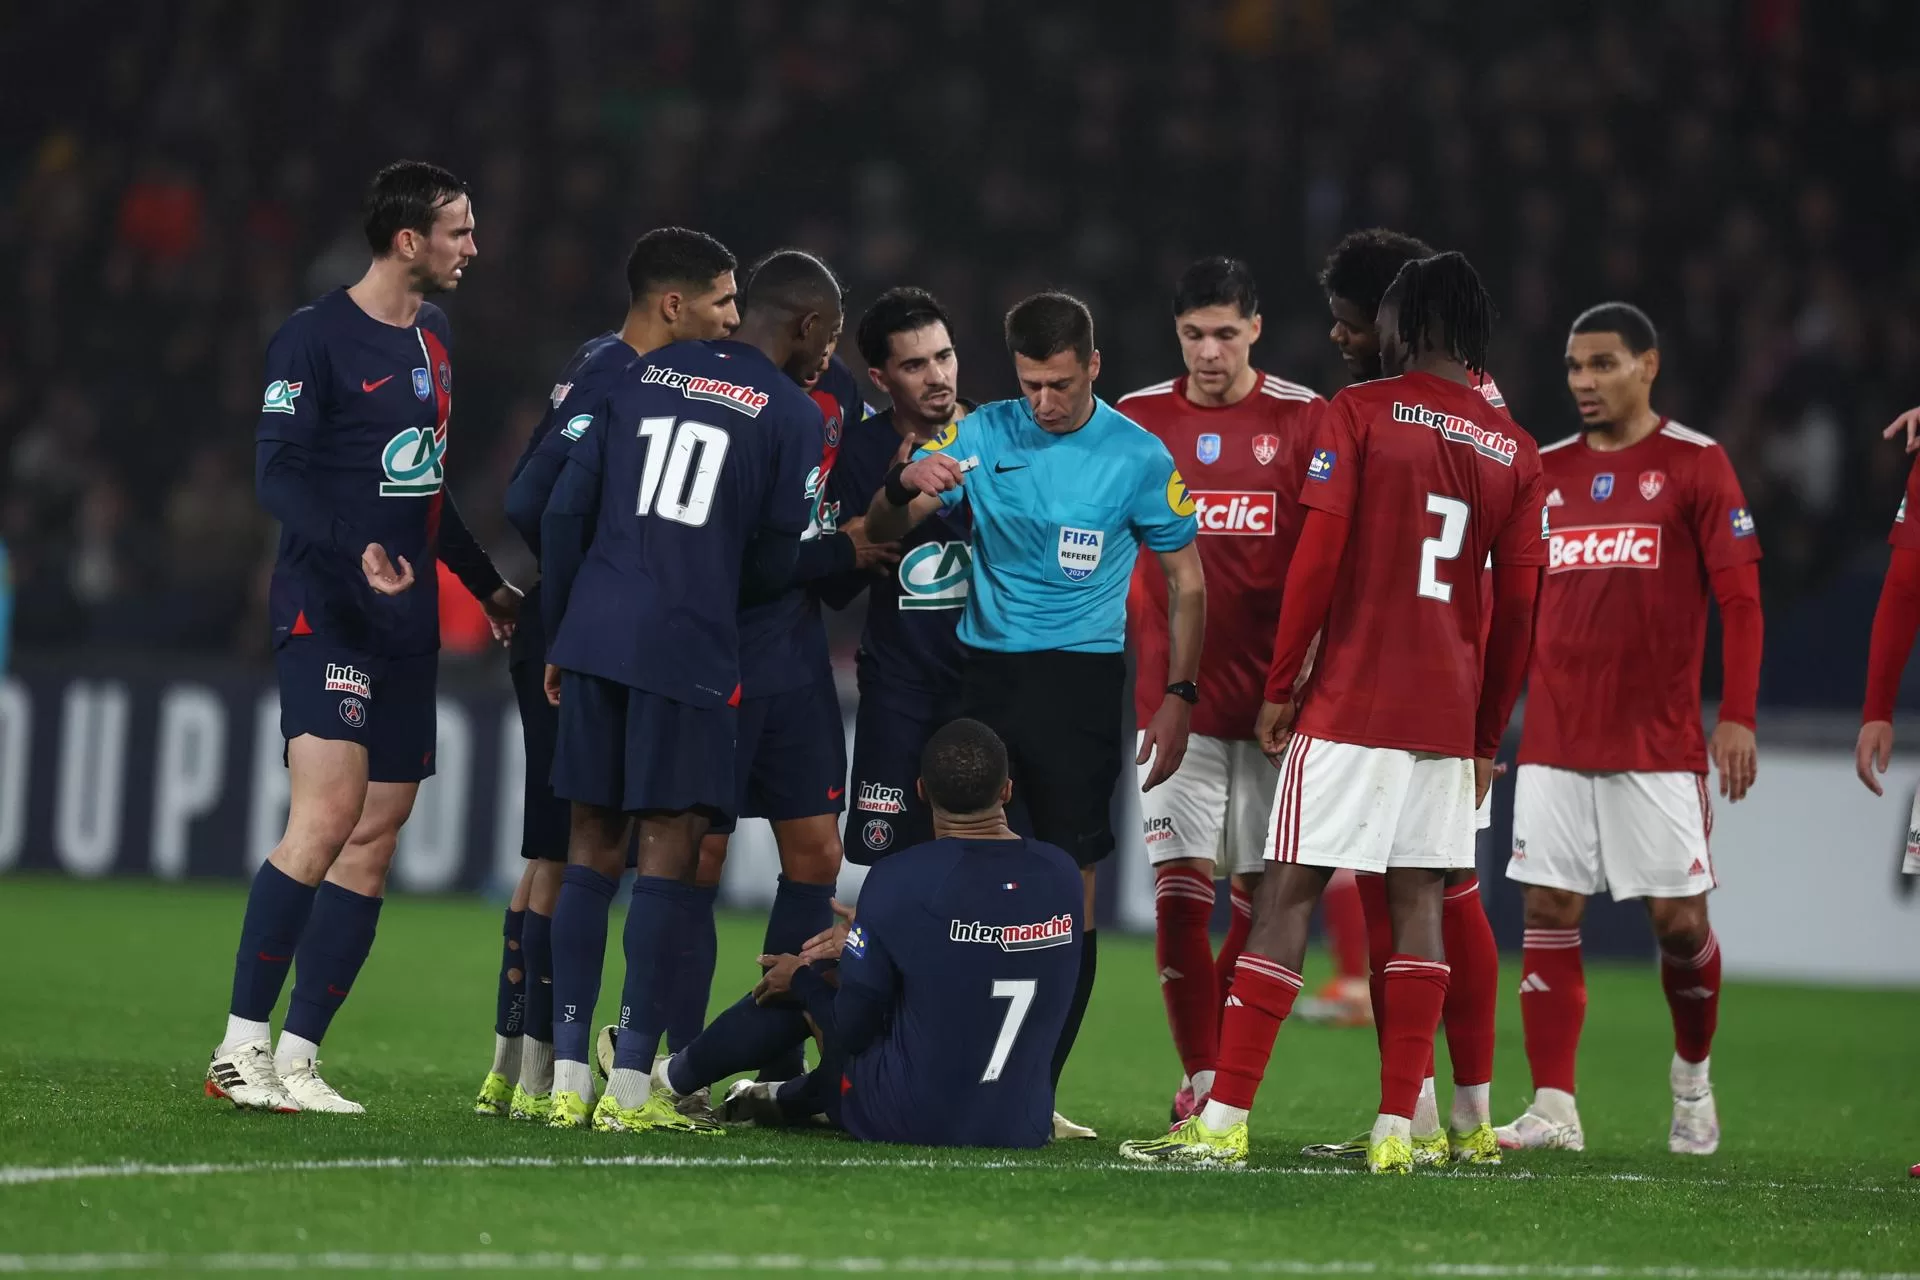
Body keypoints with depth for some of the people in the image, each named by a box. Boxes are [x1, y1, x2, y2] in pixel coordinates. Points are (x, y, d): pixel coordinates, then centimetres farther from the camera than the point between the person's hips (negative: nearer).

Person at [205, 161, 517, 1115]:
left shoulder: (434, 340, 17)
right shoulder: (314, 339, -8)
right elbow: (278, 474, -14)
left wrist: (488, 587, 29)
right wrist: (357, 552, -29)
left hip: (405, 621, 8)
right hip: (324, 609, -8)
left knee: (375, 838, 3)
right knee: (328, 814, -19)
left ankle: (296, 1058, 5)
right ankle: (241, 1049, -14)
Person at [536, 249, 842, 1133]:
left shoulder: (648, 374, 14)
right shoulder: (792, 415, 0)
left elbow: (565, 509, 11)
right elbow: (773, 563, 2)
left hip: (593, 630, 5)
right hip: (686, 647, -5)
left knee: (592, 843, 9)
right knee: (669, 849, -1)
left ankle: (567, 1078, 8)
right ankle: (630, 1086, -4)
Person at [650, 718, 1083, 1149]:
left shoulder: (898, 880, -17)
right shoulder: (1062, 875, -1)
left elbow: (854, 1030, -8)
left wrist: (803, 979, 14)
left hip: (907, 1126, -5)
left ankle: (678, 1076, 41)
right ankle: (788, 1099, 48)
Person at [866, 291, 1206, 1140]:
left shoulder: (1137, 457, -2)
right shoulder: (982, 436, 3)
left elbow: (1185, 581, 6)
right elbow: (881, 533, 2)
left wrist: (1179, 696, -3)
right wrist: (906, 483, -21)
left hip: (1080, 679, -2)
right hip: (984, 675, 2)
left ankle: (1036, 1090, -2)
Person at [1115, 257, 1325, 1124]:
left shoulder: (1303, 420, 0)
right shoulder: (1137, 418, 6)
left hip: (1273, 696, -1)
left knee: (1262, 894, 2)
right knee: (1181, 892, -7)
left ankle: (1222, 1071, 13)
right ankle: (1201, 1081, -2)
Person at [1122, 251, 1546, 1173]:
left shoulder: (1357, 414, -3)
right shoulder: (1514, 454, 10)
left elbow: (1317, 559, -10)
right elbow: (1518, 610, 9)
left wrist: (1279, 685, -2)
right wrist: (1487, 737, 17)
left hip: (1348, 706, -4)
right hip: (1449, 716, 4)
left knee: (1289, 895, -4)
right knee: (1417, 904, 8)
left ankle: (1225, 1121, -6)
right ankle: (1398, 1126, 5)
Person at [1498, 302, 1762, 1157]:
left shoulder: (1695, 464, -1)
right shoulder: (1545, 471, 11)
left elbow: (1739, 597, -4)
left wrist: (1738, 717, -10)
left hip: (1659, 742, -4)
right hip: (1554, 736, 4)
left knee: (1678, 916, -2)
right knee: (1548, 911, -3)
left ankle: (1692, 1071, 24)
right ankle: (1553, 1109, -1)